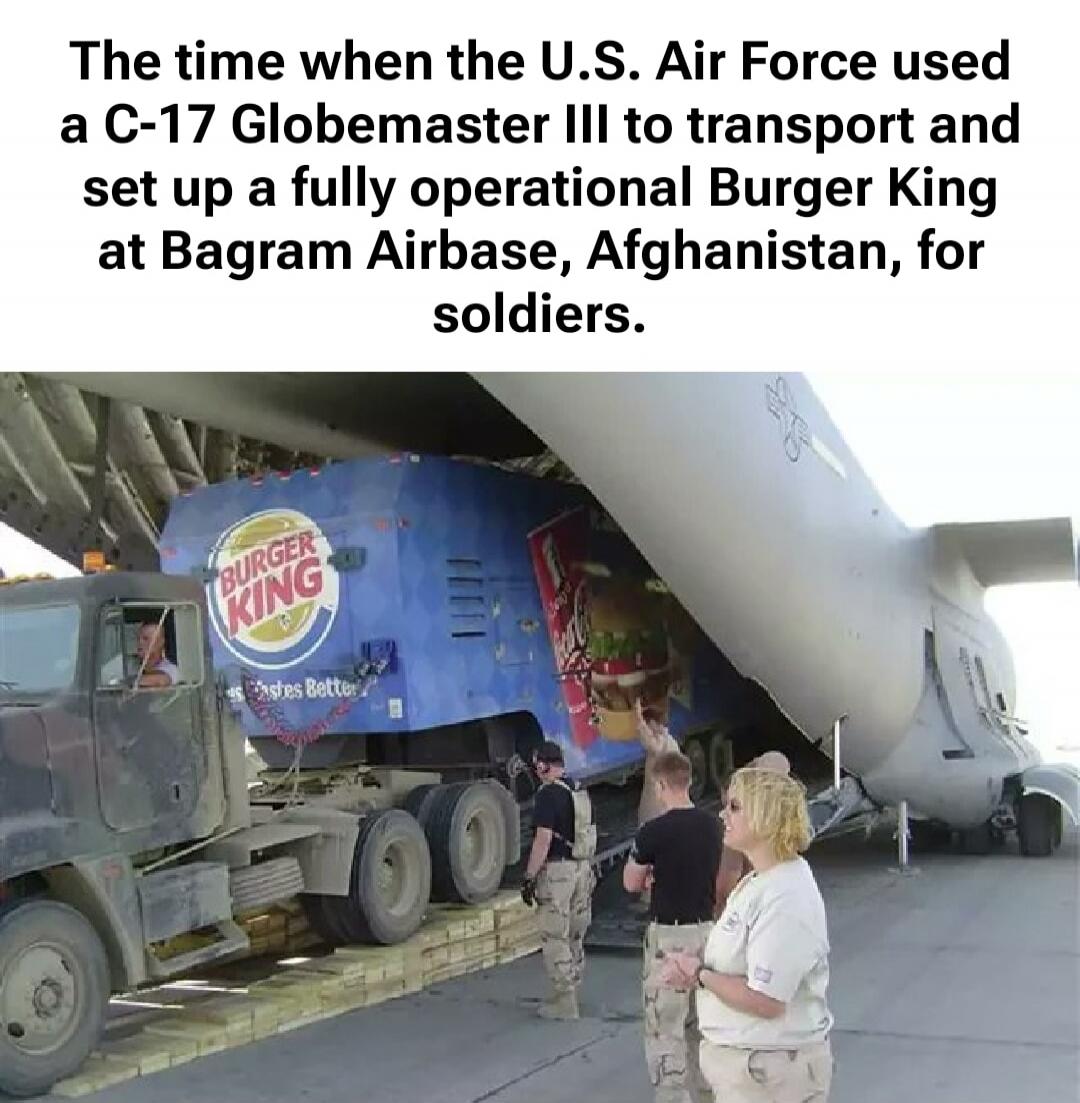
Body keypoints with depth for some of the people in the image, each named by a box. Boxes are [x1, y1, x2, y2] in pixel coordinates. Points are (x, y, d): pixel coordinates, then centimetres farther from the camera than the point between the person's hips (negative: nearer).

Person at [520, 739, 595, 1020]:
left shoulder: (548, 794, -15)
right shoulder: (580, 790, 11)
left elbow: (543, 839, -20)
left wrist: (530, 876, -15)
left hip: (557, 870, -8)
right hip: (583, 867, 8)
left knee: (555, 939, 0)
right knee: (575, 937, 16)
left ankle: (564, 1002, 2)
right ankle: (571, 992, 25)